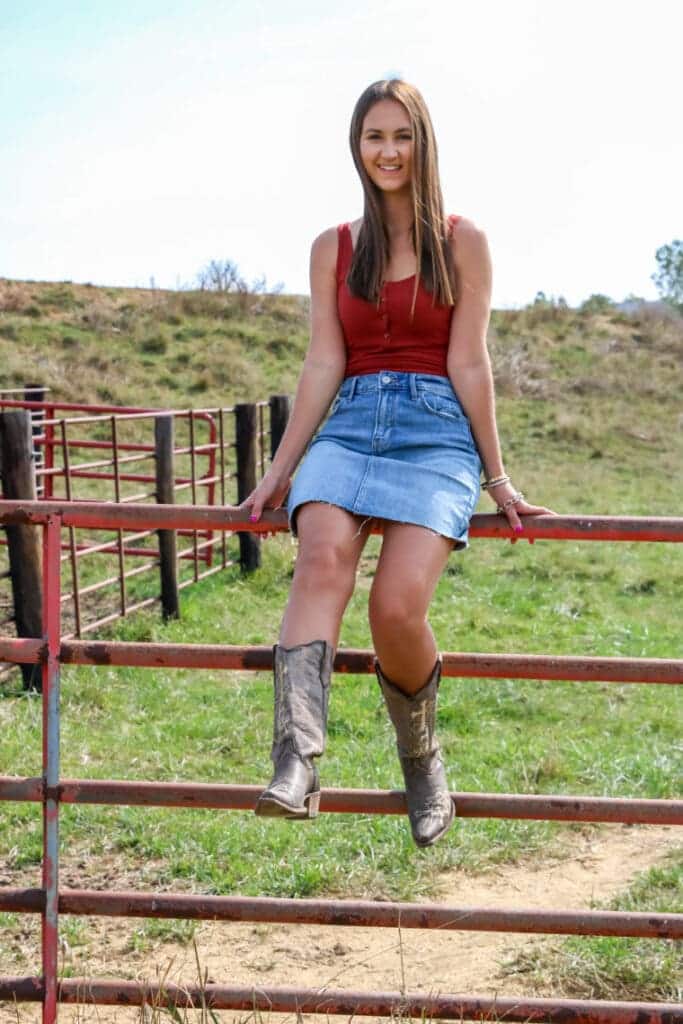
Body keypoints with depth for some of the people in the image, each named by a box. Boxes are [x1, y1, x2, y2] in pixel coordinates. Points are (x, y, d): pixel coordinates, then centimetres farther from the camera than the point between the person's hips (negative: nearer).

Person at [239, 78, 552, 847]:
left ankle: (421, 759, 6)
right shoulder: (333, 249, 15)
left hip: (436, 432, -2)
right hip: (349, 427, 2)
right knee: (322, 558, -31)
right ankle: (296, 768, -44)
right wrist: (279, 471, 4)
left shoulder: (462, 242, 8)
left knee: (396, 607, -23)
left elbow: (467, 363, 4)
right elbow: (323, 364, 10)